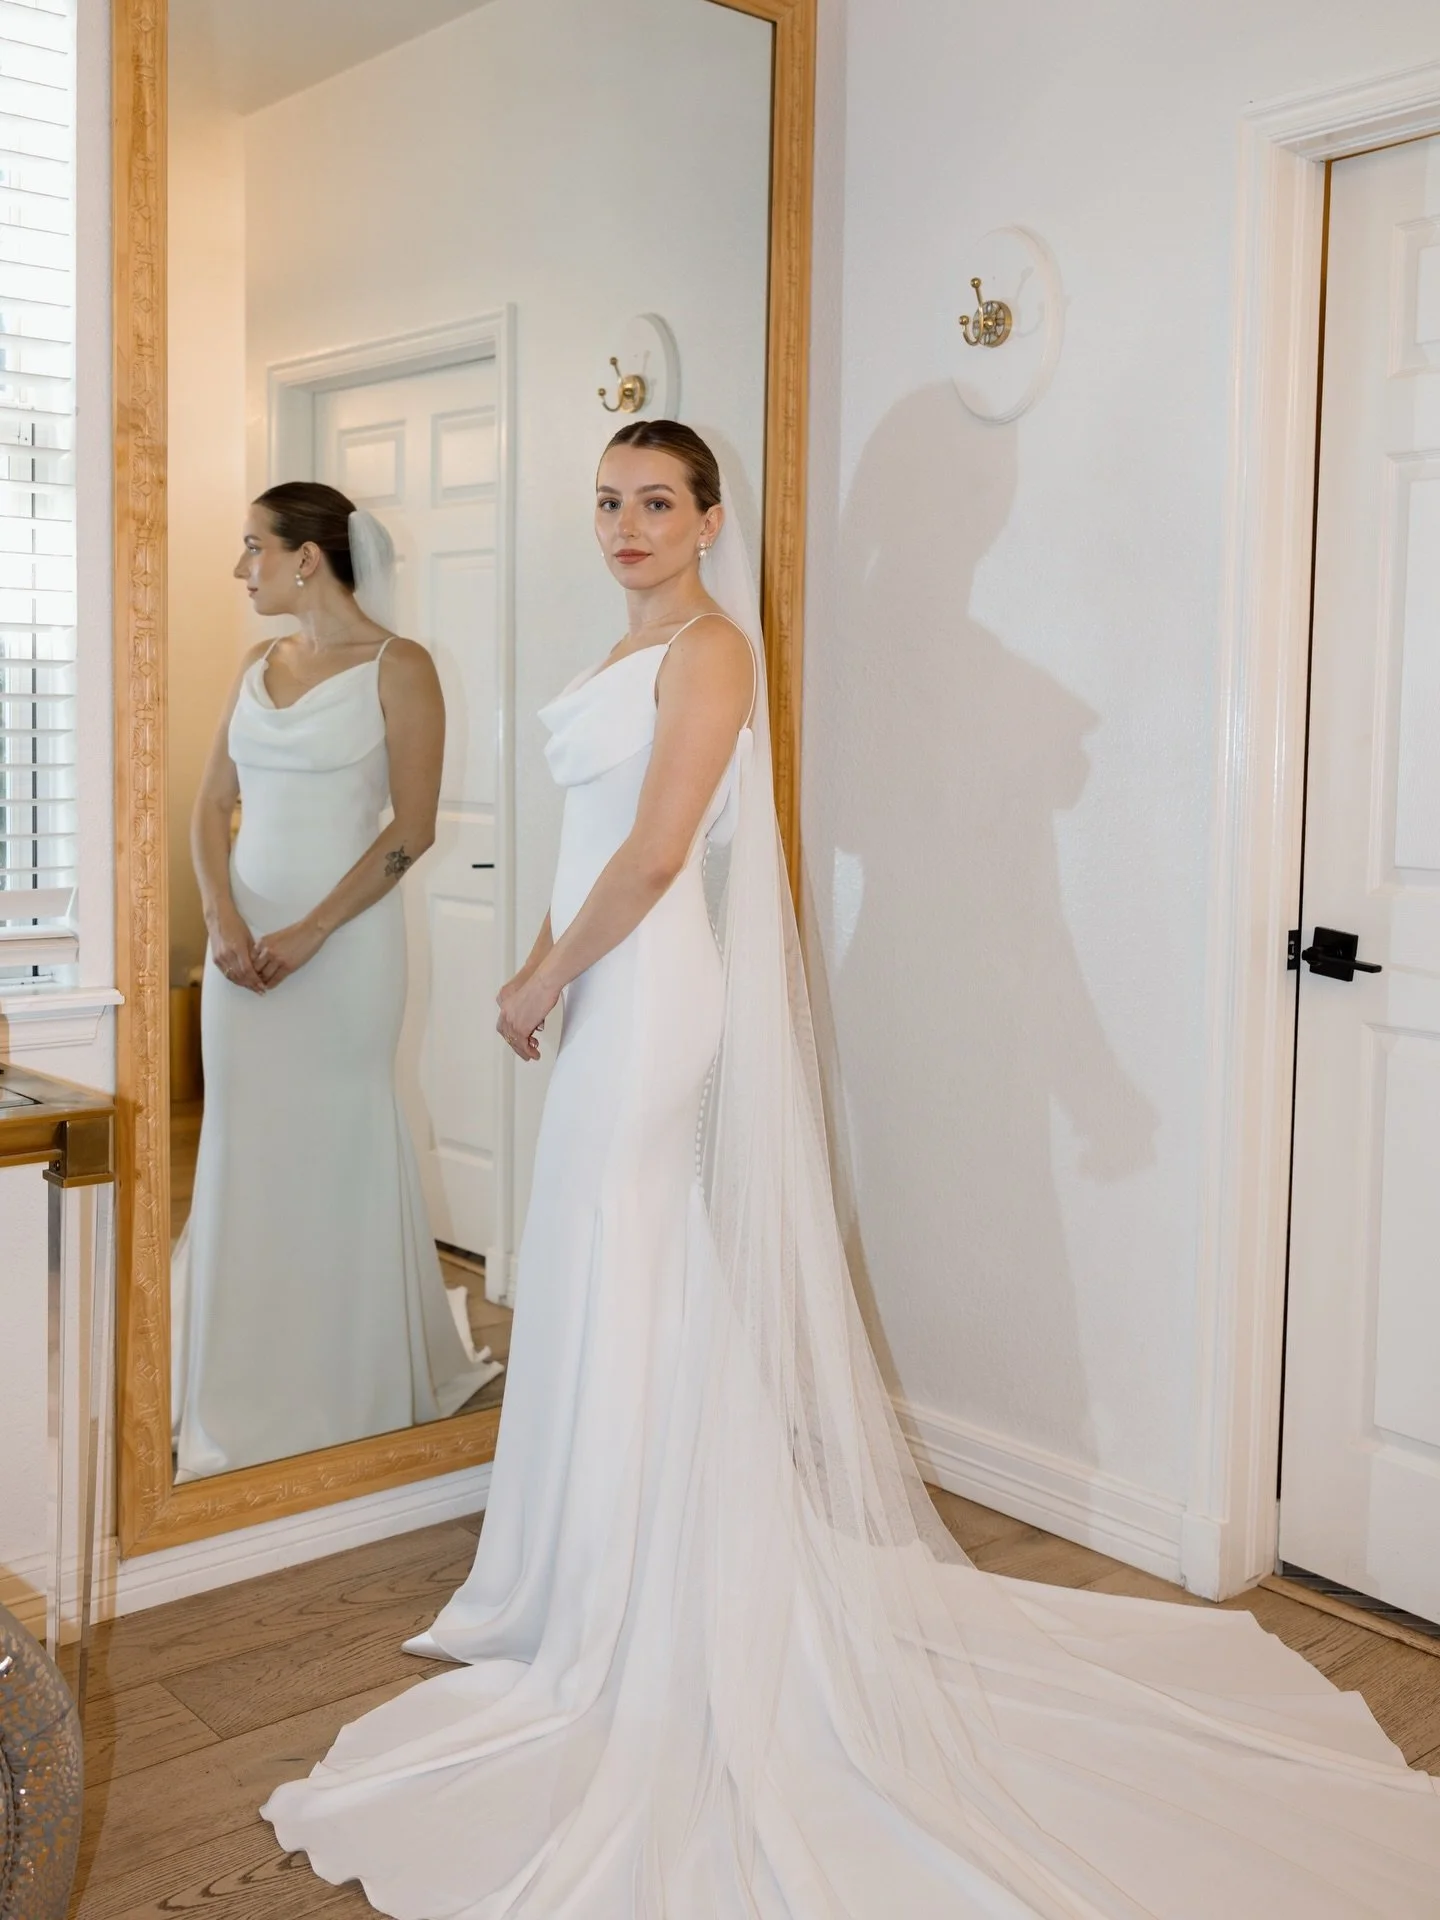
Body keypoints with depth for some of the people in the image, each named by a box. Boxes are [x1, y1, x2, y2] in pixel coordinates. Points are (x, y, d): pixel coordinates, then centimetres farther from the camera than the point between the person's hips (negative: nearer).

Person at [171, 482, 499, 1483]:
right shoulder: (258, 666, 13)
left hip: (344, 937, -6)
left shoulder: (398, 667, -6)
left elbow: (414, 827, -11)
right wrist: (225, 921, -6)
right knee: (246, 1154, 8)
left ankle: (348, 1396, 19)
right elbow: (214, 806, 10)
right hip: (247, 937, 6)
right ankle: (250, 1398, 23)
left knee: (338, 1152, 2)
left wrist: (309, 934, -15)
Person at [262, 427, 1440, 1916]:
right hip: (606, 988, 10)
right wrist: (548, 967, 9)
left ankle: (632, 1616, 10)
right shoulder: (632, 651, 17)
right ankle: (606, 1577, 30)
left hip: (653, 993, -9)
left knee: (638, 1291, -3)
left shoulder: (709, 647, -12)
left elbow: (655, 854, -20)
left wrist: (543, 979, -12)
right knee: (600, 1283, 15)